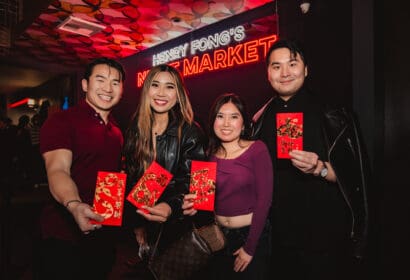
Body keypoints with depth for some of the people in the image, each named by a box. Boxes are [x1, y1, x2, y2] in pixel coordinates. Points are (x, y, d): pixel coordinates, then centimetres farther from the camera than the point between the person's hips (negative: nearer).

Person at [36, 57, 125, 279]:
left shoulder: (117, 131, 9)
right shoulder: (60, 121, -11)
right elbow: (58, 170, -24)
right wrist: (74, 205, -43)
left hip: (104, 236, 7)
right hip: (64, 238, -6)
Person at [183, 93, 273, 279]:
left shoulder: (257, 149, -14)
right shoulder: (210, 154, 0)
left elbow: (264, 200, -14)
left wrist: (249, 248, -12)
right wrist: (194, 203, -13)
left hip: (252, 233, -4)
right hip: (219, 236, 4)